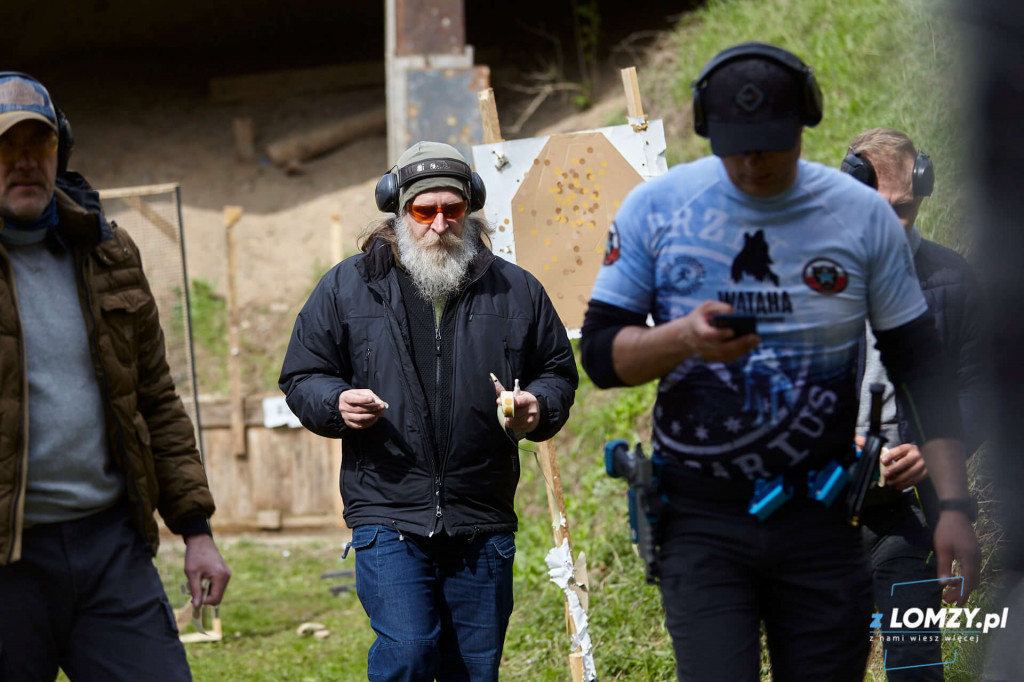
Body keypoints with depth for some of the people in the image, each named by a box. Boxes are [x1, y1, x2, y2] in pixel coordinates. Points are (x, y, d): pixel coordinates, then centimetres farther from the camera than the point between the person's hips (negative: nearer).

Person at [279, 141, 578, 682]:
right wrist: (337, 403, -11)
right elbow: (301, 377, 11)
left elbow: (558, 372, 20)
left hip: (482, 521, 2)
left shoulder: (515, 291, 9)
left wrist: (538, 406, -3)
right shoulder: (347, 287, 6)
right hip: (388, 518, -2)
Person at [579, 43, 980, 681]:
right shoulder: (654, 208, -1)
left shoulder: (865, 216, 1)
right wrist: (683, 338, -21)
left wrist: (953, 506, -2)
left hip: (820, 521, 1)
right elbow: (601, 354, 0)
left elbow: (921, 368, 6)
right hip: (701, 524, -1)